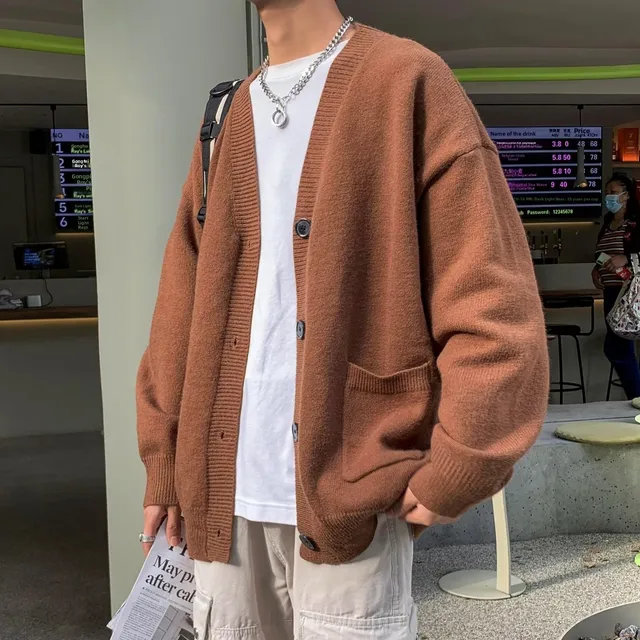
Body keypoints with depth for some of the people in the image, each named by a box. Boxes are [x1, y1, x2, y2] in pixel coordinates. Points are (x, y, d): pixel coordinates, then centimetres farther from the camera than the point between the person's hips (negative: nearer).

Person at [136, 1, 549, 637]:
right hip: (225, 490, 5)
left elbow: (490, 294, -11)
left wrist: (456, 469, -14)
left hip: (348, 489, -5)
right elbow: (183, 303, 12)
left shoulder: (407, 83, -3)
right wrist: (165, 462, 9)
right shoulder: (229, 119, 14)